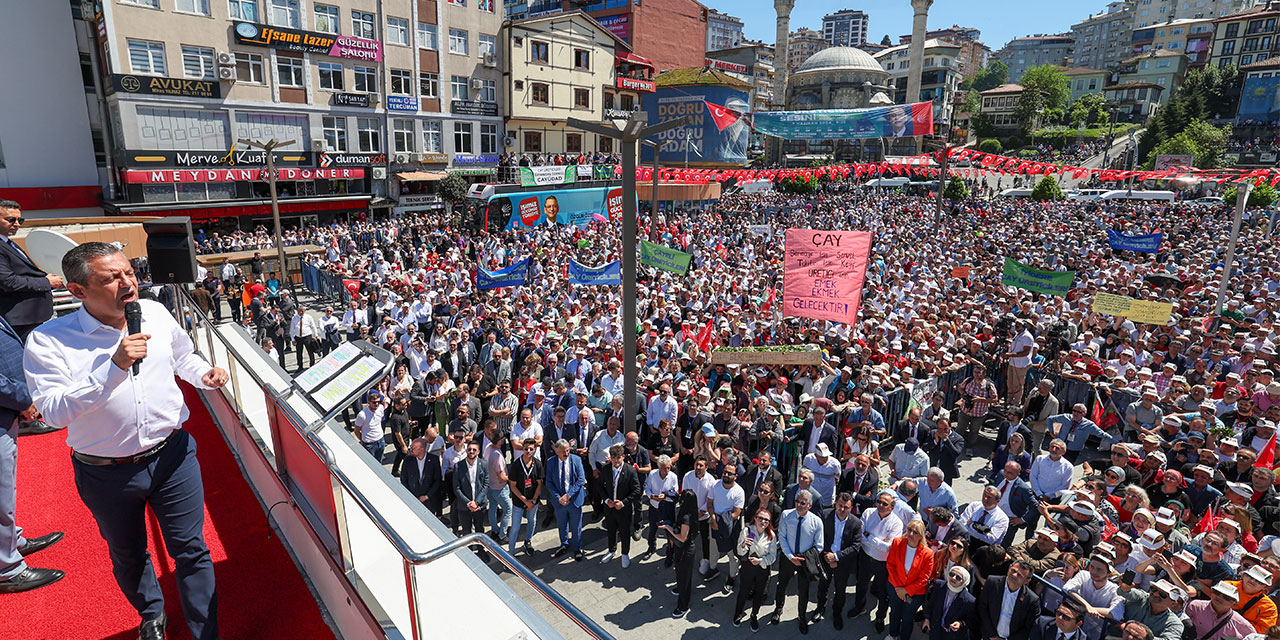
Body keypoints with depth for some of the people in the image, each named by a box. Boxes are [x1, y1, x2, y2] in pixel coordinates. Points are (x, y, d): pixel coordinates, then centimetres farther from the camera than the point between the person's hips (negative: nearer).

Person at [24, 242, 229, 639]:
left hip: (172, 455, 2)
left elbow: (183, 357, 15)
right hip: (107, 473, -1)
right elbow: (54, 411, -24)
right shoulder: (47, 341, -15)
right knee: (128, 558, 22)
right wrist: (114, 366, -34)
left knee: (191, 551, 9)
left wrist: (204, 374, -6)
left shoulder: (156, 313, -3)